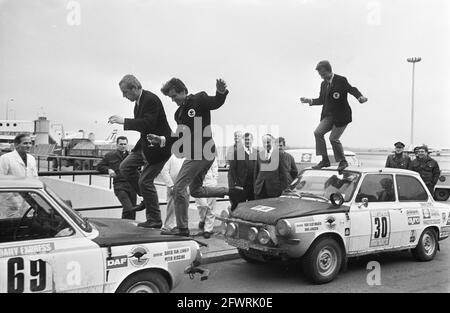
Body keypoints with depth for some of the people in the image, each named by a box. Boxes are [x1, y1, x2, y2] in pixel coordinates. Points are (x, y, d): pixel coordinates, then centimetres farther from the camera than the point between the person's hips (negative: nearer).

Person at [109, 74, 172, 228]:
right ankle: (146, 198, 19)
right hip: (146, 145, 10)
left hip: (159, 146, -10)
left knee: (145, 181, -8)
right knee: (125, 167, 8)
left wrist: (124, 121, -29)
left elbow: (148, 123, -31)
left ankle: (154, 220, 4)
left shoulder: (151, 100, -20)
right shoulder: (138, 102, 10)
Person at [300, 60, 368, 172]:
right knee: (318, 132, -9)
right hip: (328, 115, 7)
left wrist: (360, 97, -35)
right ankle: (325, 160, -1)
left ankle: (343, 161, 12)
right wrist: (309, 101, 7)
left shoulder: (341, 80, -9)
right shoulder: (323, 84, 12)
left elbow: (352, 89, -15)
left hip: (341, 116, -7)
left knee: (333, 138, -10)